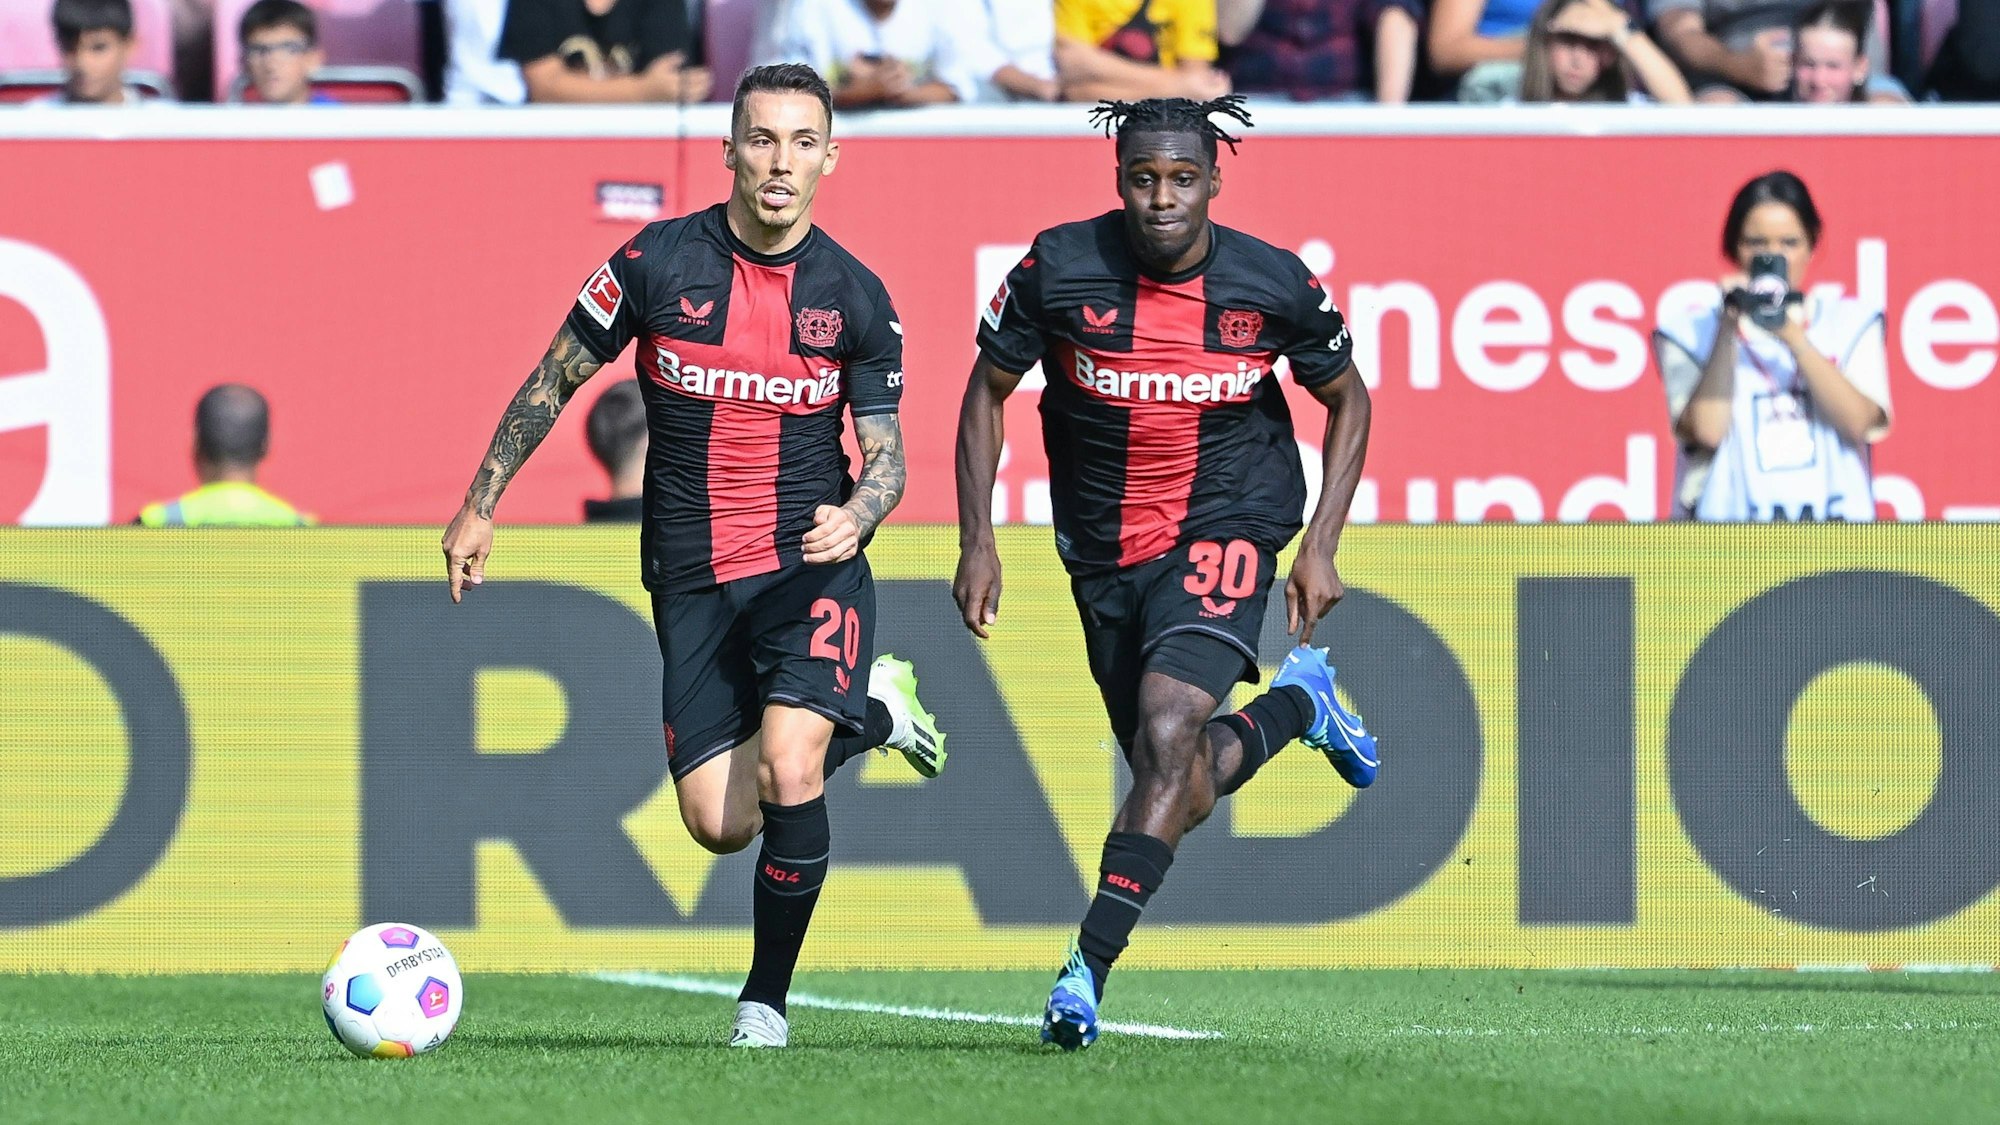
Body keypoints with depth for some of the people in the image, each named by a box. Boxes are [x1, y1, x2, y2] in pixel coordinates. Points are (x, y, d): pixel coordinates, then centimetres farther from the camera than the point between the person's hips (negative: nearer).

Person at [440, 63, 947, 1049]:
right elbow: (553, 381, 6)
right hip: (693, 579, 1)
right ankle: (870, 713, 26)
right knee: (720, 824, -5)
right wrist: (478, 508, 7)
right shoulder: (658, 262, -5)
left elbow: (884, 452, 4)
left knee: (785, 774, -23)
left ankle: (767, 1000, -3)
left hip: (810, 564, -1)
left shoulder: (856, 297, -2)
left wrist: (855, 515, -18)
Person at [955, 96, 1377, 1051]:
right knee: (1182, 789, 9)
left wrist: (1318, 547, -1)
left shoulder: (1273, 285, -10)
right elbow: (989, 389, 4)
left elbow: (1347, 400, 7)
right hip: (1102, 552, 3)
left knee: (1165, 733, -25)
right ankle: (1297, 702, 42)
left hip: (1223, 533, -3)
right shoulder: (1060, 267, -10)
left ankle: (1088, 967, -22)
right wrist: (977, 541, -3)